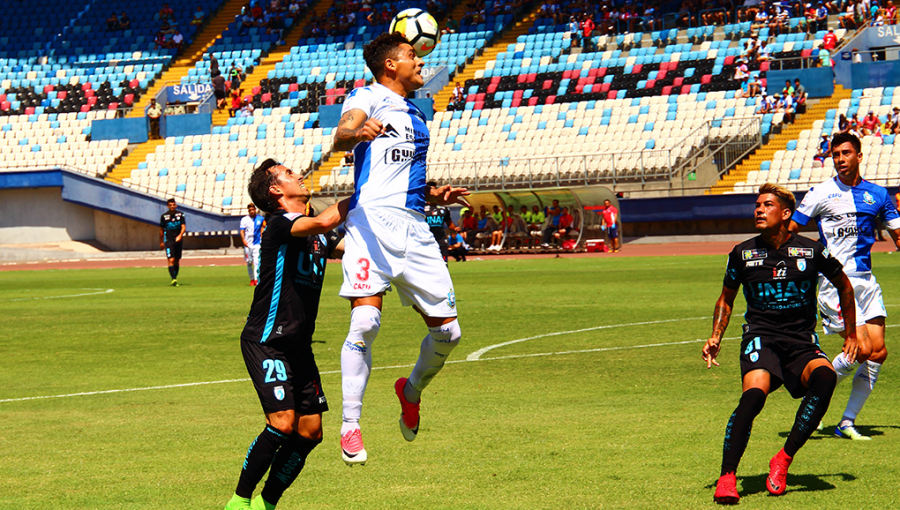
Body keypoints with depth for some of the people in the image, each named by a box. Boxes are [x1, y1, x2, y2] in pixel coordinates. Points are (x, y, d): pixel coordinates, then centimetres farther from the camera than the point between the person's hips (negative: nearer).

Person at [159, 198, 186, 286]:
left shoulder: (180, 214, 2)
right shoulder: (164, 216, -1)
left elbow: (183, 227, -4)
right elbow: (161, 230, 9)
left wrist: (180, 235, -23)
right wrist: (161, 242, 13)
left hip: (178, 240, 3)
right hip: (168, 241, -3)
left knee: (177, 261, 10)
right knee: (171, 260, -16)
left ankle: (175, 278, 23)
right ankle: (173, 279, -22)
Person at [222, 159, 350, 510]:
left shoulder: (317, 237, 15)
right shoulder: (280, 225, -12)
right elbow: (323, 222, -30)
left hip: (299, 346, 8)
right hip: (266, 342, -8)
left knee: (310, 432, 2)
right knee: (283, 423, -20)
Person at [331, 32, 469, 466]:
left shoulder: (417, 116, 26)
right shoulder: (367, 97, 2)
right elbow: (341, 138, -21)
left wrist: (435, 194, 15)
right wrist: (357, 133, -44)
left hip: (414, 227, 7)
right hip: (373, 219, -7)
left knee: (447, 330, 4)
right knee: (365, 321, -22)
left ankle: (412, 391, 33)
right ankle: (350, 426, -15)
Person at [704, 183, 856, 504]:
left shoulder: (811, 251, 1)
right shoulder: (743, 254, 5)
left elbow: (844, 286, 18)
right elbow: (726, 298, 21)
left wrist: (851, 335, 18)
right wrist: (716, 337, 6)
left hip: (802, 342, 0)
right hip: (760, 338, 0)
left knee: (825, 378, -33)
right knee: (754, 393, -31)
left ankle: (784, 460, -23)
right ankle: (726, 478, -28)